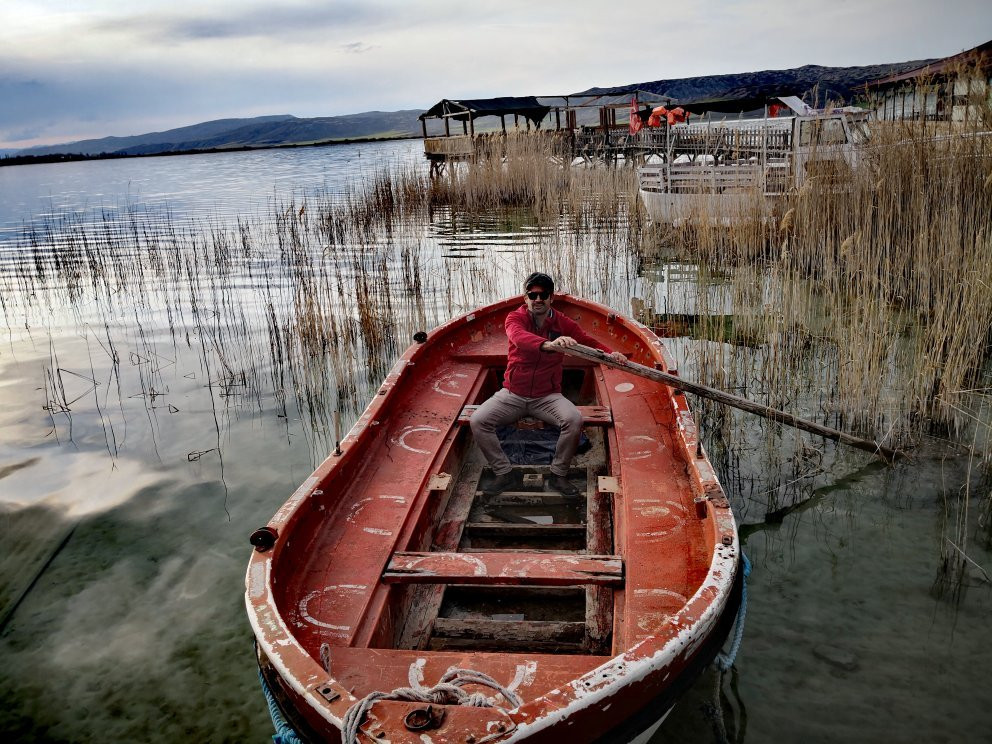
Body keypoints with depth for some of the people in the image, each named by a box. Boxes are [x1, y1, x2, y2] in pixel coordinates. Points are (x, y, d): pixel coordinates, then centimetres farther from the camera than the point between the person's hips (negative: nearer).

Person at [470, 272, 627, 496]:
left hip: (547, 396, 0)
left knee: (574, 420, -27)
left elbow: (590, 342, -7)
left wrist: (609, 353, -31)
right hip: (512, 394, 0)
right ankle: (505, 472, 0)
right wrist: (549, 345, -54)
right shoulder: (515, 318, -10)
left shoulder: (564, 324, -2)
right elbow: (519, 337, -33)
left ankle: (558, 475, -5)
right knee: (477, 421, -20)